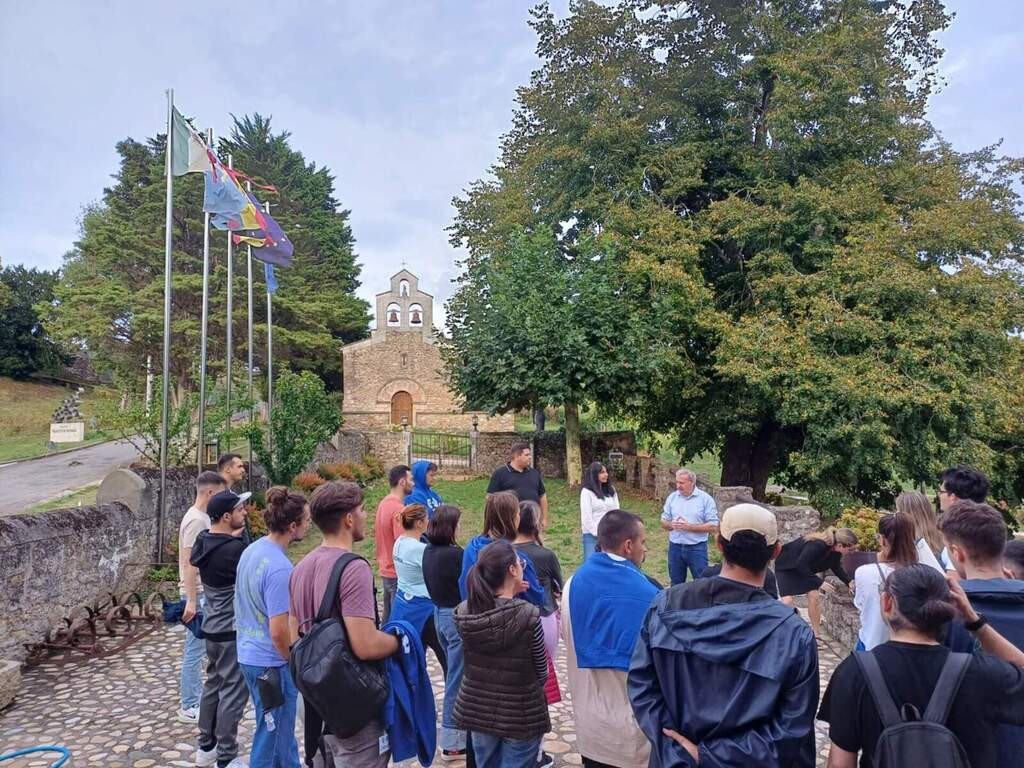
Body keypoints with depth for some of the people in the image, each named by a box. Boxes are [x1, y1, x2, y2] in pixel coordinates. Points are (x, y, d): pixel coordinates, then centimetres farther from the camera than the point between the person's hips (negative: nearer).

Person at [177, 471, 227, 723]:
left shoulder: (202, 518, 10)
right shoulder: (196, 520, -20)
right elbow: (189, 563, -23)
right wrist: (191, 601, -24)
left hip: (204, 593, 10)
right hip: (198, 595, -10)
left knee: (198, 648, 18)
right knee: (195, 650, -1)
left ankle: (195, 697, 31)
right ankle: (189, 707, 9)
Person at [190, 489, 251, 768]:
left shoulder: (203, 543, 1)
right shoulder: (234, 549, -25)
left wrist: (234, 536, 5)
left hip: (212, 627, 9)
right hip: (232, 631, -9)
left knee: (214, 684, 20)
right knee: (233, 692, 2)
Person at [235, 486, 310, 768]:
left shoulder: (251, 550, -1)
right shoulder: (280, 568, -28)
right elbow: (279, 632, -26)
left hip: (248, 654, 8)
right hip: (271, 663, -8)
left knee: (280, 729, 24)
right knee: (272, 738, 10)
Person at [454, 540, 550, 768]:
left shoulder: (463, 612, -11)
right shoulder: (528, 614, -22)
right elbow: (541, 672, -10)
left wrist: (508, 595, 1)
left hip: (476, 710, 5)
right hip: (520, 714, -4)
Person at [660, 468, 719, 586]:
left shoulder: (706, 499, -8)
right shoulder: (672, 497, 4)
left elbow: (713, 526, -11)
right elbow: (663, 523, 9)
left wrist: (690, 527, -20)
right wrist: (671, 525, -14)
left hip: (697, 548, -4)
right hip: (675, 547, 4)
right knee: (676, 584, 15)